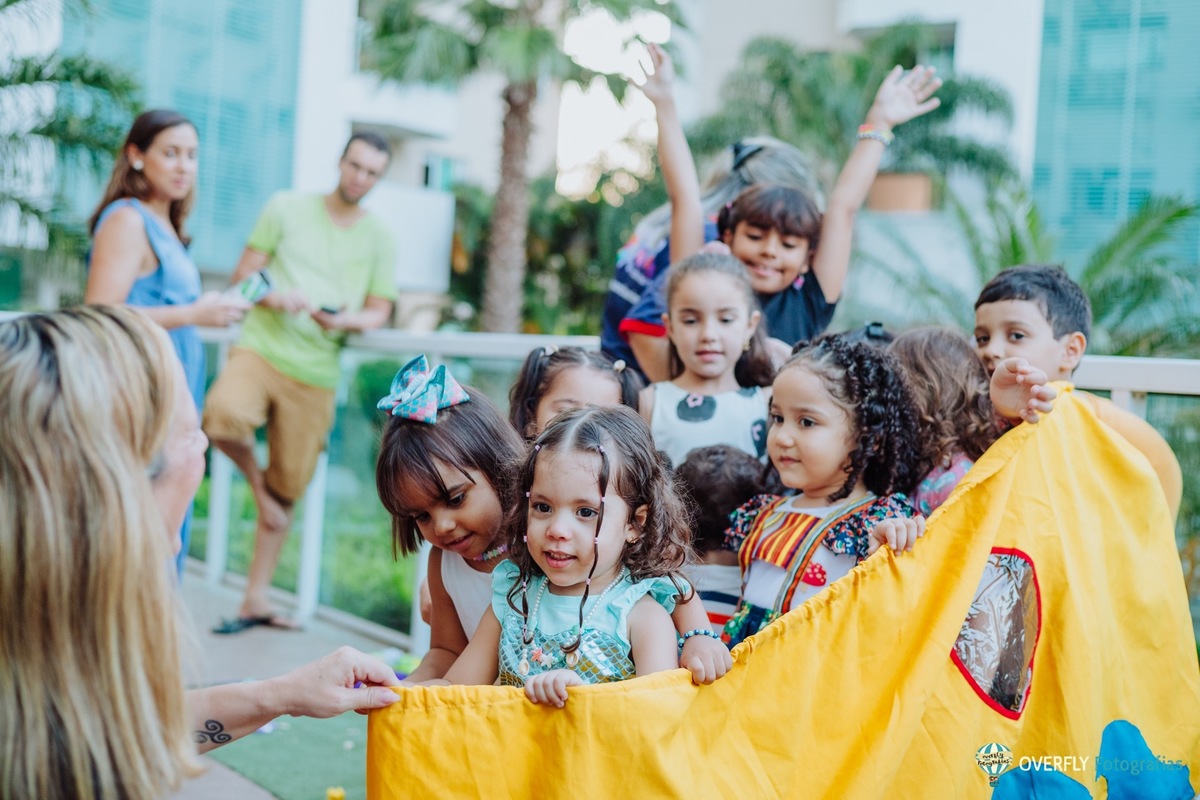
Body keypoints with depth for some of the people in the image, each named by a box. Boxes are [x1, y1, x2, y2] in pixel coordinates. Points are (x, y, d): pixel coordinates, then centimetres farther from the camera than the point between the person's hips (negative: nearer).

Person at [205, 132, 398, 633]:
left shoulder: (379, 239, 10)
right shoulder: (287, 207, 6)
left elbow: (379, 312, 9)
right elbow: (244, 272, 8)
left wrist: (347, 320, -14)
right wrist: (272, 295, -14)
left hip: (317, 371, 2)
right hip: (262, 347, -2)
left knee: (288, 491, 4)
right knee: (223, 415, -34)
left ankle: (256, 598, 18)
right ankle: (255, 480, -1)